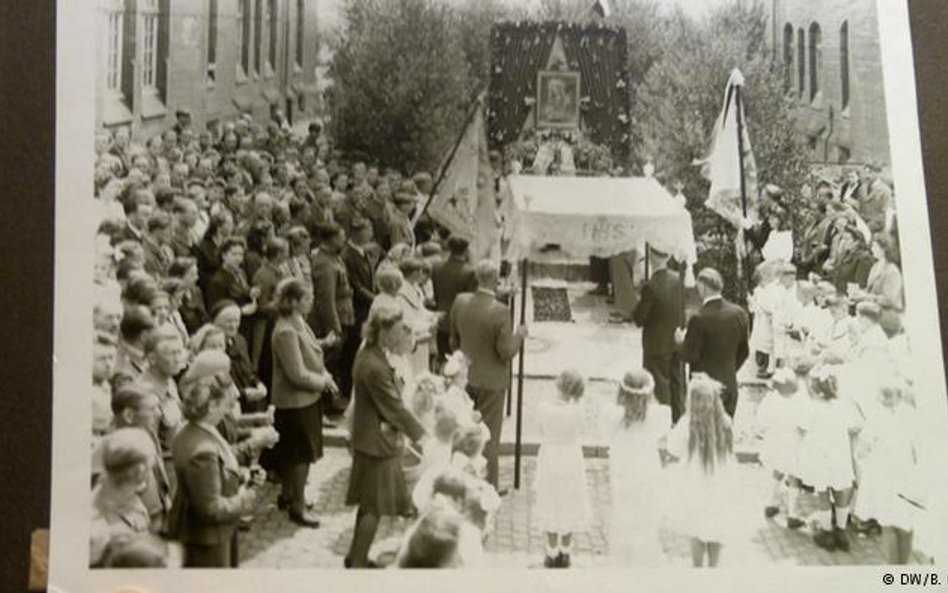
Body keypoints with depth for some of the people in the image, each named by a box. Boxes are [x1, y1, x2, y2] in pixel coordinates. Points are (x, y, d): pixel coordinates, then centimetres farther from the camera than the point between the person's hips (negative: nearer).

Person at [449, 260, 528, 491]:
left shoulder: (460, 301, -8)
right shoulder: (500, 312, -27)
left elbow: (454, 339, 5)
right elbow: (507, 351, -21)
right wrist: (520, 334, -4)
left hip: (465, 376, 6)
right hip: (491, 381, -6)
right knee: (489, 433, 7)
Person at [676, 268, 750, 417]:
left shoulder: (699, 319, -19)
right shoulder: (739, 313, -1)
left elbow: (690, 357, -15)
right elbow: (744, 351, 8)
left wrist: (682, 341, 3)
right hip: (730, 385, 6)